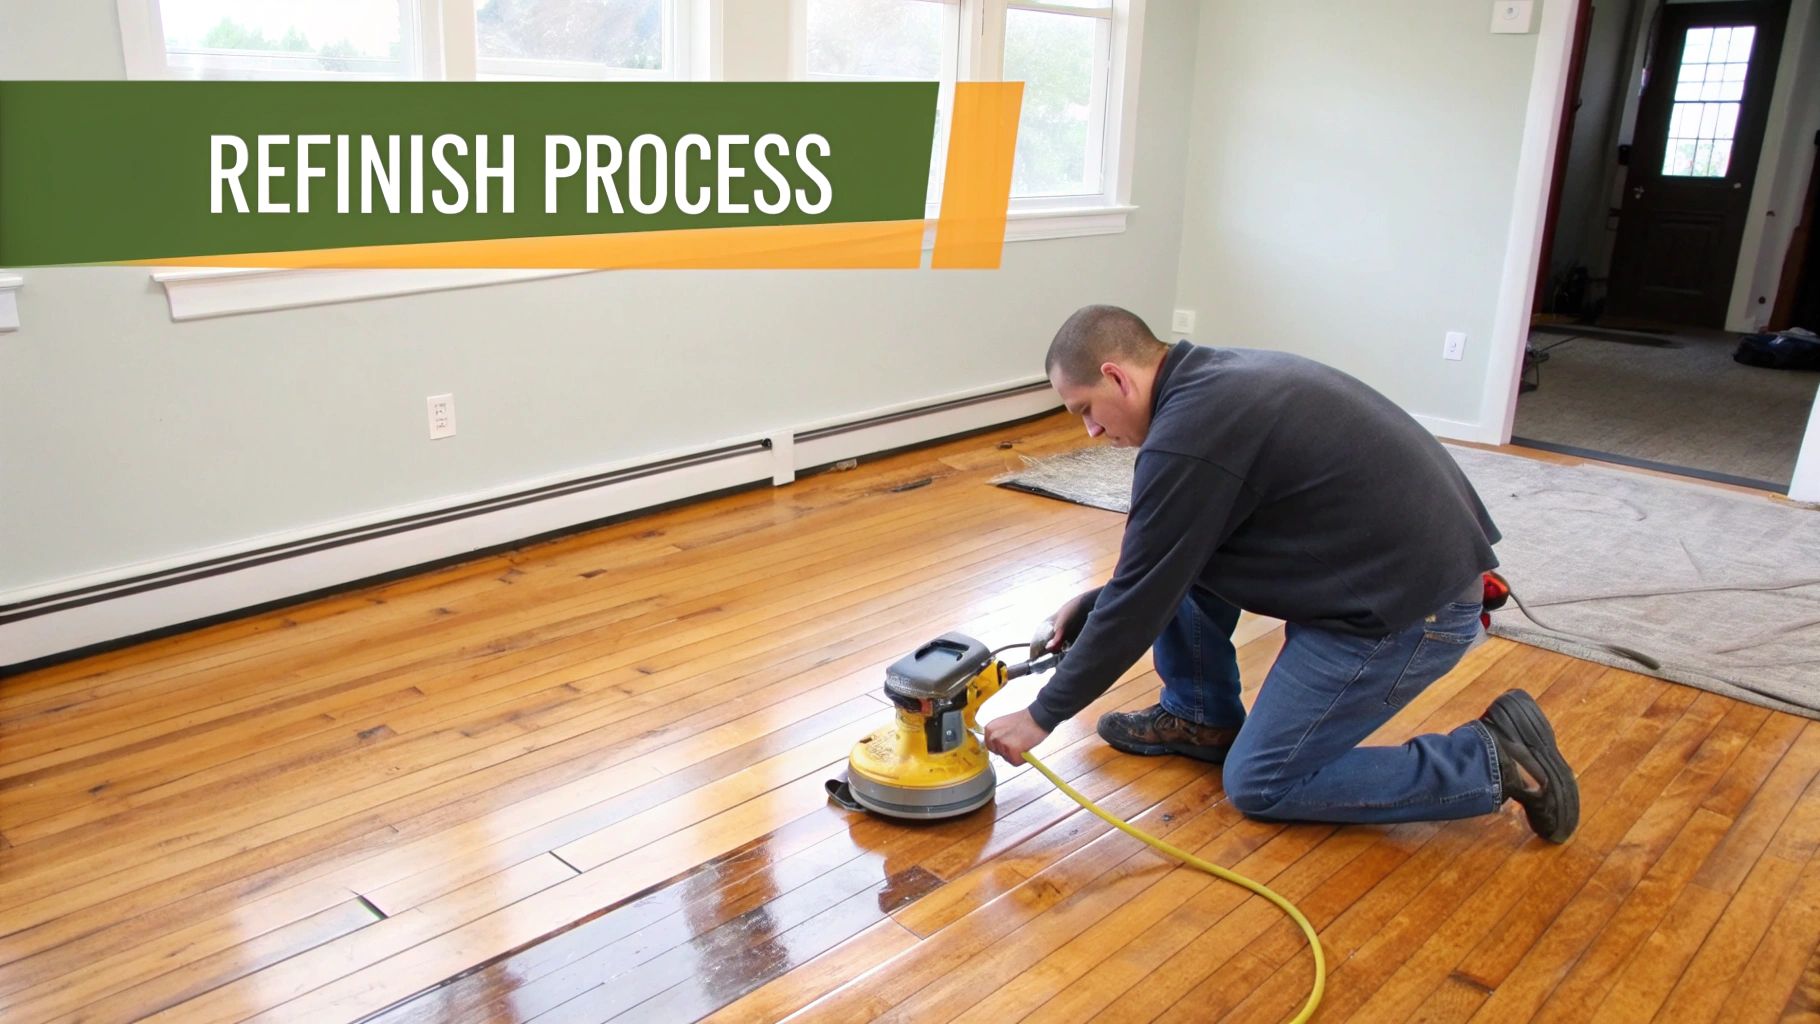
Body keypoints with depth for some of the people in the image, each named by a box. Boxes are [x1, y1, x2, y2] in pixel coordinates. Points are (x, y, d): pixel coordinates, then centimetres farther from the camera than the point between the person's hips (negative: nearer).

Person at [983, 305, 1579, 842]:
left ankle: (1497, 762, 4)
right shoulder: (1216, 376, 9)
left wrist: (1043, 716, -3)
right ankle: (1204, 717, 22)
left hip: (1409, 607, -10)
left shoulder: (1187, 435, -21)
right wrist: (1092, 607, 18)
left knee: (1260, 784, 3)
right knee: (1177, 554, 9)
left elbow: (1141, 603, -14)